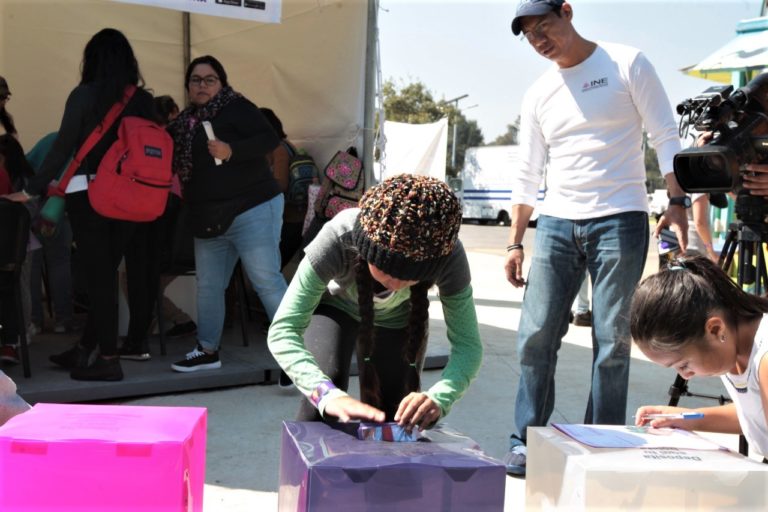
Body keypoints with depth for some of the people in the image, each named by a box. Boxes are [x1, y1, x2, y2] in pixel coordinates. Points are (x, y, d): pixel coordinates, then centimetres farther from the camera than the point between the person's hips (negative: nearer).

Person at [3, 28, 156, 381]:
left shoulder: (84, 96, -5)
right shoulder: (143, 100, 5)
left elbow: (62, 149, -6)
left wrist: (31, 191, 1)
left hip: (88, 194, -4)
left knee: (98, 276, 0)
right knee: (105, 274, 12)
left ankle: (108, 358, 0)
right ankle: (84, 349, 23)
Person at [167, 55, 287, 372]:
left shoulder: (235, 108, -6)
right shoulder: (185, 122, 15)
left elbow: (270, 139, -18)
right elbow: (170, 163, 23)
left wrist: (231, 150, -29)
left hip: (252, 212, -8)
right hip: (209, 220, 8)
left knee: (267, 281, -11)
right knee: (208, 286, 12)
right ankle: (208, 350, 25)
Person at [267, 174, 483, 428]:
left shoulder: (449, 254, -37)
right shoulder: (338, 238, -42)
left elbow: (467, 343, -34)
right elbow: (283, 330, -44)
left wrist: (438, 398, -54)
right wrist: (327, 394, -60)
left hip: (398, 318, 2)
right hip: (335, 305, -2)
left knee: (392, 419, 0)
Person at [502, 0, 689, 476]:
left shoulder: (627, 63, 2)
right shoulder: (538, 94, 14)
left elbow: (666, 138, -1)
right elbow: (527, 175, 16)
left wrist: (677, 202, -12)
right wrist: (516, 243, 12)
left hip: (620, 222, -4)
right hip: (556, 224, 4)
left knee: (612, 342, -1)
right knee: (536, 337, -1)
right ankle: (526, 440, 10)